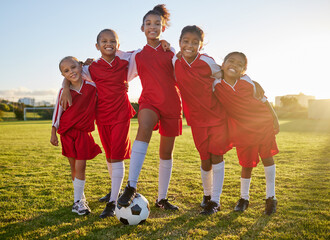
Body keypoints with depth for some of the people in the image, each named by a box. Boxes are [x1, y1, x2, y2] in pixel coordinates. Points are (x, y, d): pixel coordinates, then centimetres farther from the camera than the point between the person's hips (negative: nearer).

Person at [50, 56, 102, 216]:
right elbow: (57, 112, 3)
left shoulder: (92, 86, -5)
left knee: (80, 166, -8)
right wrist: (53, 133, 4)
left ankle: (78, 201, 1)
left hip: (84, 132, -1)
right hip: (67, 132, 1)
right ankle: (80, 197, 25)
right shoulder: (64, 92, -5)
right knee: (74, 166, 8)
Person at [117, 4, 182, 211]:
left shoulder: (171, 52, 12)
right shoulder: (138, 56, 11)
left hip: (172, 103, 2)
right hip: (149, 101, -2)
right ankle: (131, 186, -38)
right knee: (144, 128, -37)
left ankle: (162, 198, 21)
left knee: (167, 153, 6)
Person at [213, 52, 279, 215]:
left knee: (267, 156, 2)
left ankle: (271, 197, 17)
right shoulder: (216, 85, -12)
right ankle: (244, 198, 28)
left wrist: (275, 120, 4)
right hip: (241, 129, 0)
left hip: (262, 123, 0)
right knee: (246, 163, 6)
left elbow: (264, 100, 0)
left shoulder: (248, 83, -12)